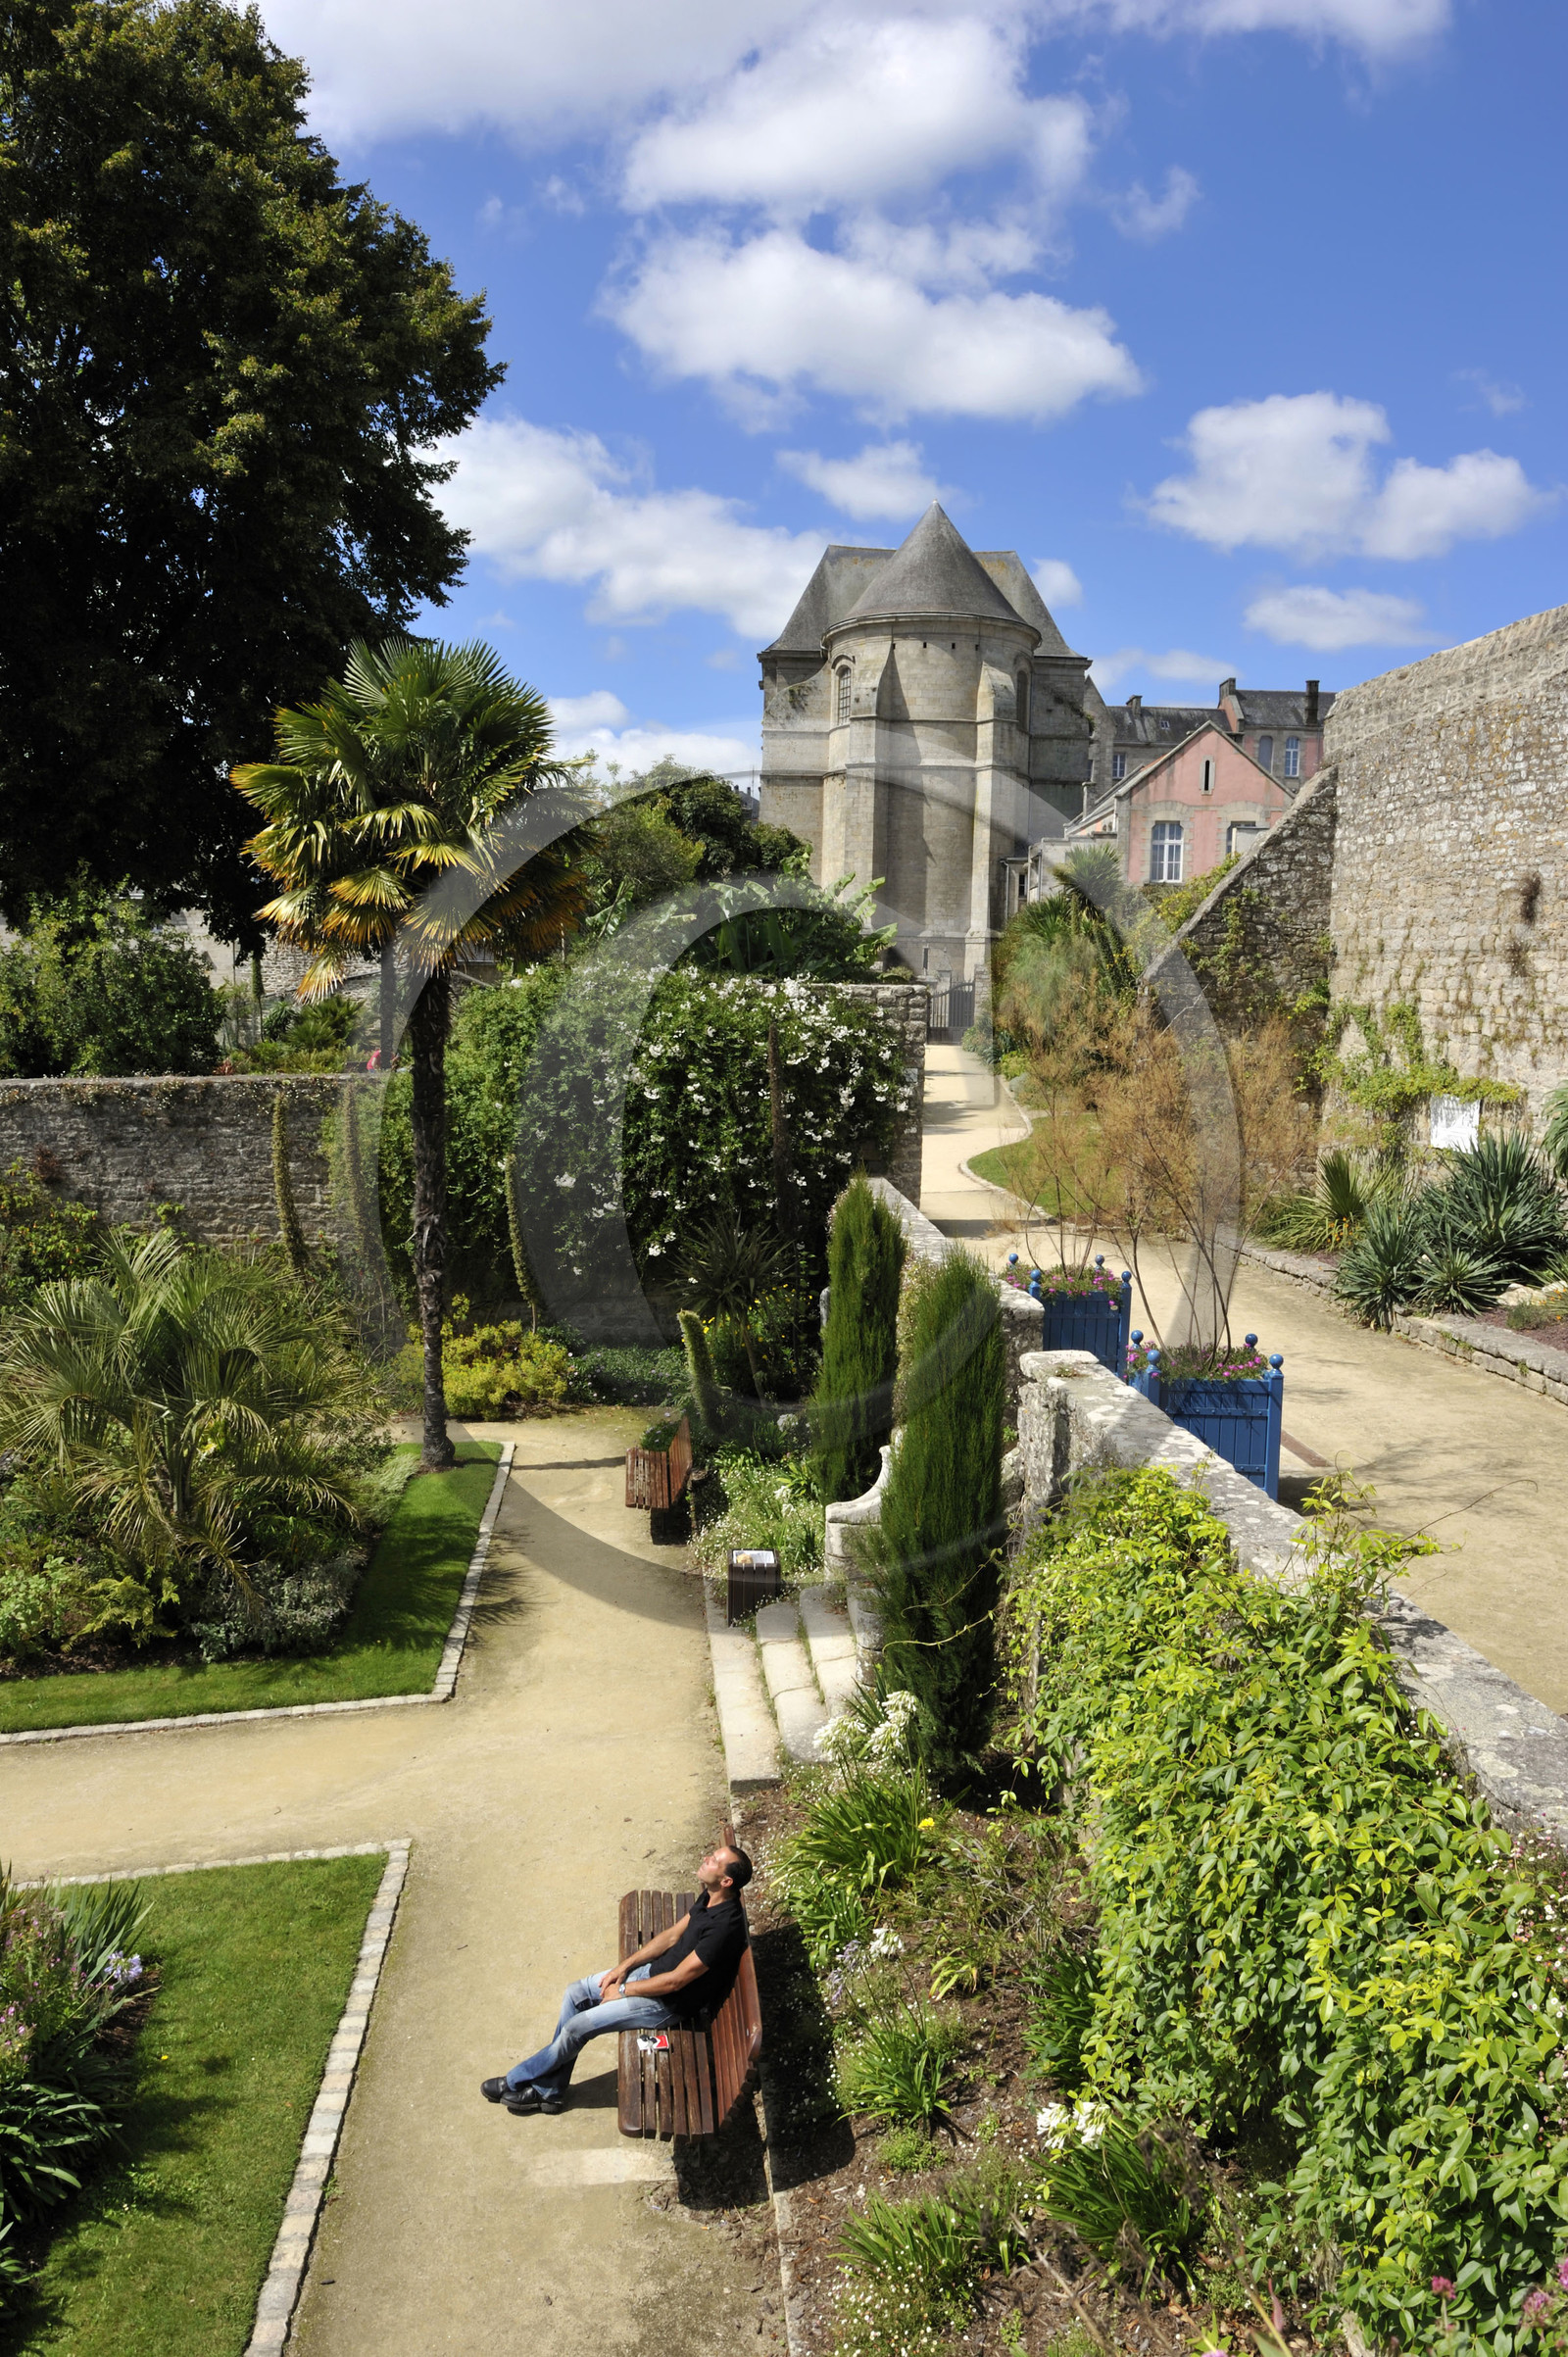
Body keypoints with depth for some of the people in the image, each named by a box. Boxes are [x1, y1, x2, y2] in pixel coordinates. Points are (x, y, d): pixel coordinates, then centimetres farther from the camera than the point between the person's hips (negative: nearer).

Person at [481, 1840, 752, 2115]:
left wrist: (622, 1991, -14)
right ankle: (548, 2092, 15)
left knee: (577, 2026, -7)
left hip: (671, 2002, -9)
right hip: (655, 1971, 9)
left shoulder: (724, 1926, -34)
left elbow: (675, 1981, -27)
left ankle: (516, 2081, 16)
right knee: (576, 1993, 5)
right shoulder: (709, 1897, -5)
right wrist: (624, 1967, 2)